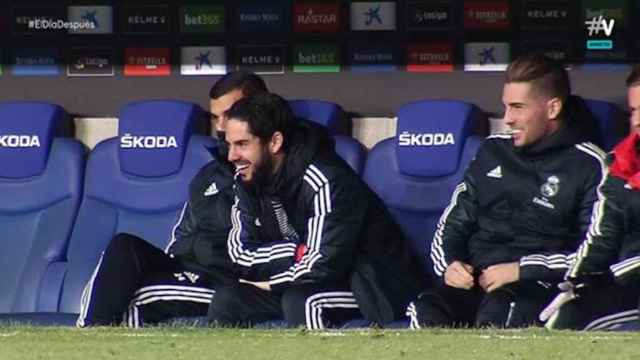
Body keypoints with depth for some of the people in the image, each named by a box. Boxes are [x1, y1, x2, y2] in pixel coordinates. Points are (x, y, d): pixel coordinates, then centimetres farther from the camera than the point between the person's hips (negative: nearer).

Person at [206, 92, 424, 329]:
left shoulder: (326, 183, -25)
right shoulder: (248, 179, -2)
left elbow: (324, 264, -28)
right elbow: (240, 251, -2)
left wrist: (270, 282, -13)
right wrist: (296, 252, -16)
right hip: (301, 281, 7)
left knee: (300, 301, -34)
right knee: (227, 300, -11)